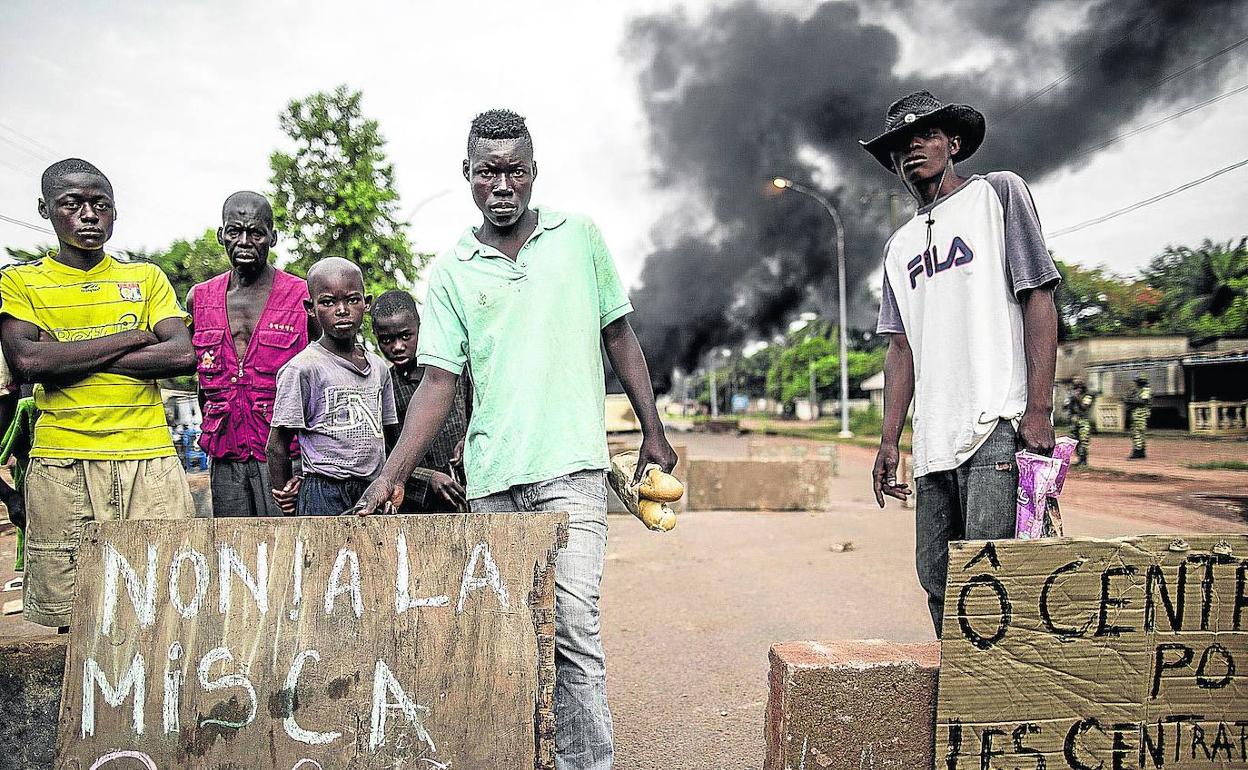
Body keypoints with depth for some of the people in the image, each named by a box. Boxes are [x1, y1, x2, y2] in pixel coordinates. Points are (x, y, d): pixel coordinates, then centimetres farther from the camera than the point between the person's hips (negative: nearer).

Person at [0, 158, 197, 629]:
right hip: (62, 465, 0)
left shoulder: (146, 278, 12)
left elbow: (183, 355, -3)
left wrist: (68, 358, -6)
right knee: (72, 616, 2)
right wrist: (130, 338, -6)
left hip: (150, 459, 1)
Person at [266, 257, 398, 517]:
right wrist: (286, 496, 0)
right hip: (324, 497, -6)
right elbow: (277, 445, -4)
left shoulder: (378, 367, 10)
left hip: (372, 493, 6)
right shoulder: (303, 368, -8)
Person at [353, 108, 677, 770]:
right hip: (491, 479, 3)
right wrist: (392, 475, -5)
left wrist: (653, 431, 8)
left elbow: (619, 336, 11)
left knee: (571, 624, -10)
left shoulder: (579, 236, 7)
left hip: (571, 466, -2)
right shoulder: (449, 271, 8)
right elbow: (438, 380, 4)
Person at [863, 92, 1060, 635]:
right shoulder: (900, 245, 22)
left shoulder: (998, 193, 7)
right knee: (939, 586, 7)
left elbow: (1038, 299, -2)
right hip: (933, 440, 6)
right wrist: (889, 441, 11)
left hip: (999, 426, -6)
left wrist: (1039, 410, -12)